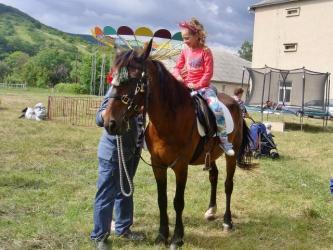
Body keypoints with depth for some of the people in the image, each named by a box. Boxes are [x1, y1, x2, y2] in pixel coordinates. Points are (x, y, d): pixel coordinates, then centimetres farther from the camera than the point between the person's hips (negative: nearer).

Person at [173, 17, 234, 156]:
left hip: (203, 86, -5)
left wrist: (197, 85, -16)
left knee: (217, 108, -28)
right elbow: (177, 67, 14)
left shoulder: (205, 51, -6)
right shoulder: (185, 50, 9)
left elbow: (208, 73, -10)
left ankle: (224, 140, -16)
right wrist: (178, 76, -8)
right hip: (186, 86, 5)